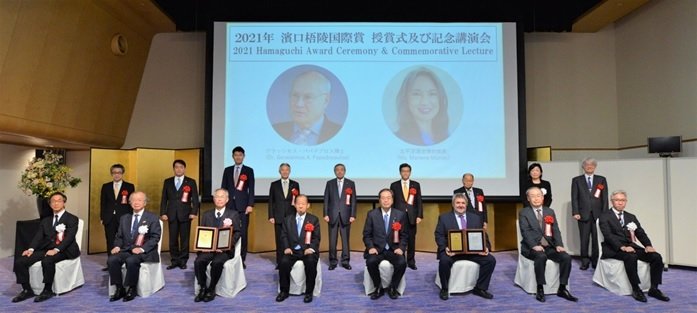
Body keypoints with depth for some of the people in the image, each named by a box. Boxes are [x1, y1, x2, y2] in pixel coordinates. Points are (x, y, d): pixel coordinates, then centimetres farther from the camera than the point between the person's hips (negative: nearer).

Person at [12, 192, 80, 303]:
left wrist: (56, 250, -26)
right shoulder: (45, 220, 22)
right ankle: (27, 290, 0)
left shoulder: (72, 219, 2)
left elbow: (69, 237, -11)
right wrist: (31, 249, -10)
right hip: (46, 249, 6)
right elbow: (38, 236, 10)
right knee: (19, 261, -13)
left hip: (63, 250, -6)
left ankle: (48, 290, -18)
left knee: (47, 261, -35)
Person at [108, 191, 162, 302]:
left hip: (144, 252, -5)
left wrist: (142, 249, -21)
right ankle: (119, 289, -10)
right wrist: (117, 246, -4)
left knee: (131, 260, -34)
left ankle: (131, 289, -15)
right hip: (126, 250, 5)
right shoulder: (124, 218, 19)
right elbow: (119, 236, 18)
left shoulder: (152, 218, 1)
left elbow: (155, 237, -8)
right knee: (111, 259, -23)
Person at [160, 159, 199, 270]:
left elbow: (195, 199, 0)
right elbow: (164, 199, 9)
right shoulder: (167, 182, 11)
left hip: (185, 214, -2)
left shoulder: (191, 182, 4)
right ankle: (175, 260, 14)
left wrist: (194, 212, -10)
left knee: (184, 239, 2)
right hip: (172, 214, 2)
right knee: (173, 239, 4)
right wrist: (163, 213, 0)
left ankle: (183, 261, 12)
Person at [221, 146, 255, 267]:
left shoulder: (249, 170, 6)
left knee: (243, 233, -2)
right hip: (229, 205, 2)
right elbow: (223, 188, 12)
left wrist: (250, 205, -9)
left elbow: (251, 189, 0)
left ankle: (242, 259, 4)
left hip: (243, 205, -2)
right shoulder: (227, 170, 14)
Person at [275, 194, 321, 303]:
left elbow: (316, 237, 1)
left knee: (311, 263, -32)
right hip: (292, 250, 2)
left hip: (307, 250, -2)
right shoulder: (287, 219, 13)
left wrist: (311, 248, -17)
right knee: (283, 262, -27)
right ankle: (284, 291, -7)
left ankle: (309, 292, -15)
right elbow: (284, 236, 8)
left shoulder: (314, 219, 7)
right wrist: (286, 248, -11)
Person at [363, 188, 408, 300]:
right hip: (377, 249, 0)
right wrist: (371, 247, -12)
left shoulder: (400, 215, 4)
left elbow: (404, 235, 6)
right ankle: (378, 288, -4)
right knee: (370, 262, -30)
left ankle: (392, 288, 0)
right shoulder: (372, 214, 2)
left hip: (393, 249, 0)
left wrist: (401, 248, -10)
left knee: (402, 263, -28)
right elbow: (366, 234, 4)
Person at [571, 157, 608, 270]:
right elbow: (574, 198, 3)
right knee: (584, 239, 0)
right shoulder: (576, 180, 9)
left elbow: (605, 198, 7)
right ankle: (585, 261, 8)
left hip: (598, 214, 1)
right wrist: (575, 212, -6)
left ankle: (596, 261, 12)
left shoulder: (602, 180, 12)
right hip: (583, 214, -1)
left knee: (597, 239, 2)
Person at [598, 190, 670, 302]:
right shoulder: (605, 217, 1)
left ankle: (654, 289, -8)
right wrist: (622, 247, -27)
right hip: (614, 249, -6)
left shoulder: (631, 217, 20)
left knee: (656, 257, -16)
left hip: (631, 246, 6)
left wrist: (648, 245, -10)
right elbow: (608, 235, -12)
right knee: (631, 257, -35)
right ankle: (636, 289, -23)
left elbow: (641, 233, 10)